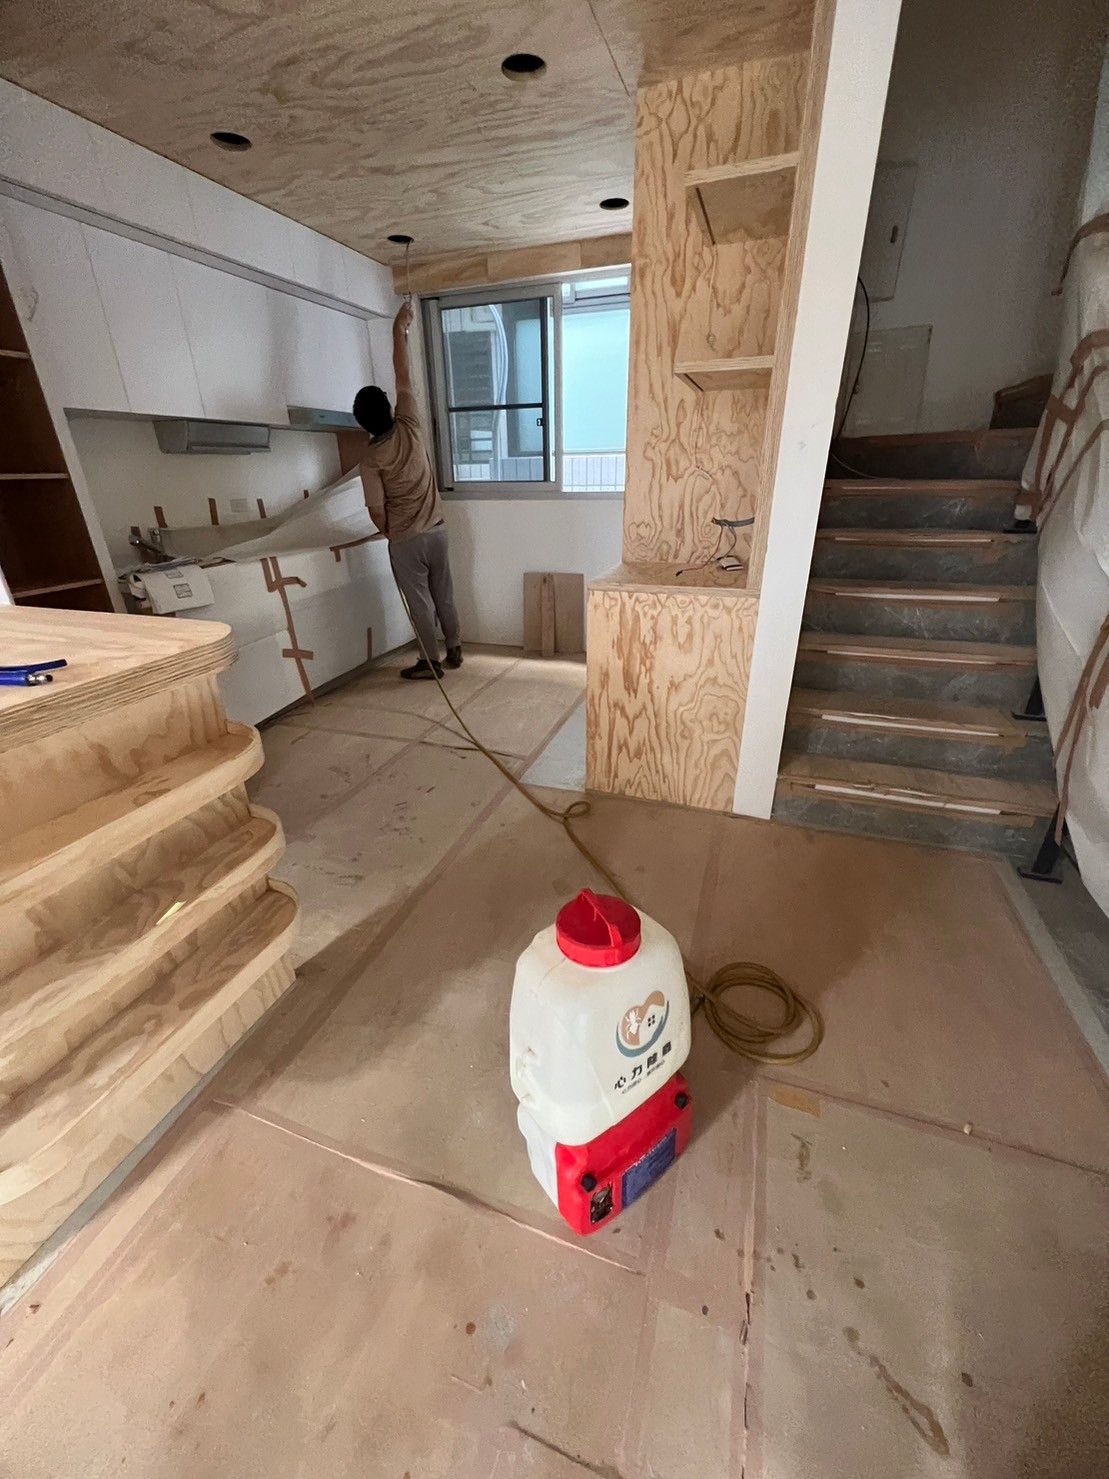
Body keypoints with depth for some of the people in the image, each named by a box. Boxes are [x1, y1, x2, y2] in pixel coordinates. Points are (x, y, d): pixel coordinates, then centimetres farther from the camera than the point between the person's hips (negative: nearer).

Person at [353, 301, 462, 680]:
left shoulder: (370, 459, -12)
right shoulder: (409, 427, -5)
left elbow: (377, 511, -10)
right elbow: (404, 379, 8)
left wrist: (391, 535, 10)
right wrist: (399, 329, 18)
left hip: (405, 539, -4)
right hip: (436, 529, 4)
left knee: (419, 601, 5)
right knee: (443, 594, 15)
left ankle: (431, 661, 12)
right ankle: (454, 650, 24)